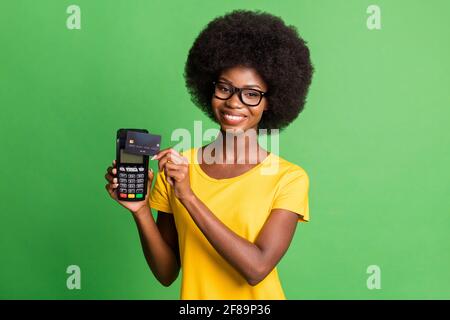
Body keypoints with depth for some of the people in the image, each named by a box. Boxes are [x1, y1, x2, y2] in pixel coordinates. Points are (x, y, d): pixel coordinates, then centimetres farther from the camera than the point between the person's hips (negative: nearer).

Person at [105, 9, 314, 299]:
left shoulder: (289, 178, -14)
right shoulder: (176, 166, -9)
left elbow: (256, 268, -24)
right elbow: (167, 273, -5)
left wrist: (189, 197, -26)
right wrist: (140, 210, -20)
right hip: (194, 294, 2)